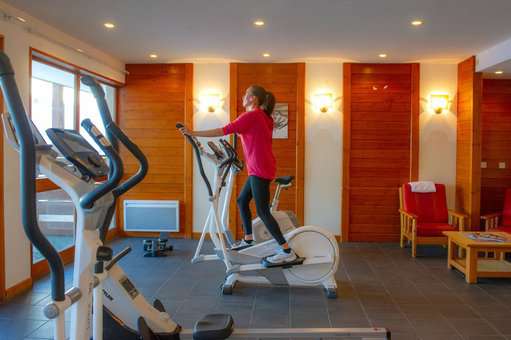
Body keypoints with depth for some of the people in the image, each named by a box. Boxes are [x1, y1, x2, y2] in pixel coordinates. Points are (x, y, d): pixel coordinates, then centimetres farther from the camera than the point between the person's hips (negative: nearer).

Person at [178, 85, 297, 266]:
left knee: (262, 211, -9)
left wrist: (193, 133, -13)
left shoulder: (251, 115, -12)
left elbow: (224, 130, -16)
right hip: (258, 169, 10)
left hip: (260, 169, -10)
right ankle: (248, 239, 31)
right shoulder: (263, 117, 16)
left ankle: (287, 252, -8)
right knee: (242, 200, 20)